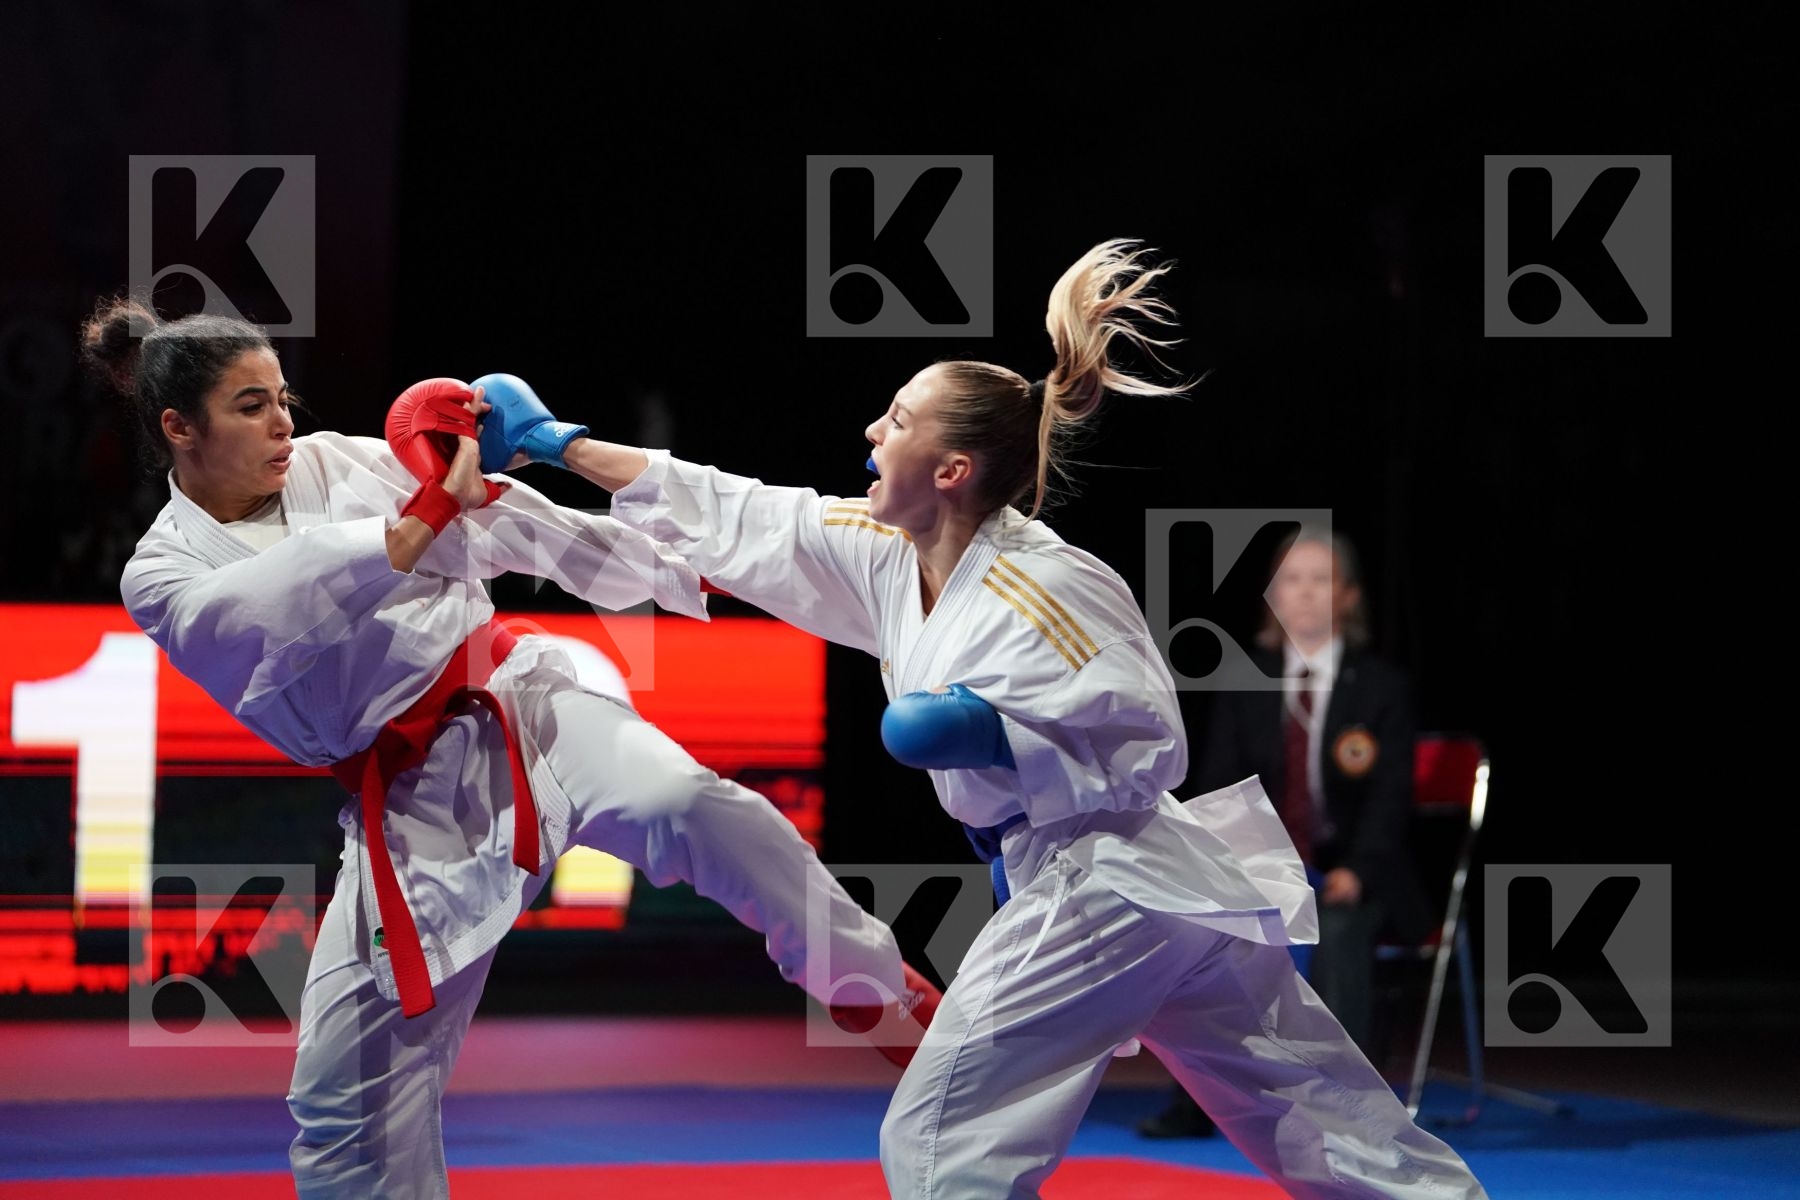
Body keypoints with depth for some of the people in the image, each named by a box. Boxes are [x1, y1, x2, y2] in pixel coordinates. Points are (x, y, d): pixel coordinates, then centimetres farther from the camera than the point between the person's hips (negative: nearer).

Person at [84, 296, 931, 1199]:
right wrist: (429, 512, -29)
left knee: (691, 808, -30)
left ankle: (881, 989, -18)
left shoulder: (335, 464, 6)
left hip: (515, 707, 0)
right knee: (347, 1103, -1)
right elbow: (275, 613, -23)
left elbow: (514, 529, 10)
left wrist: (692, 574, 12)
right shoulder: (164, 577, -1)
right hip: (407, 808, 0)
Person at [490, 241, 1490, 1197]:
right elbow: (731, 518, 11)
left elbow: (1146, 749, -15)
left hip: (1097, 892, -9)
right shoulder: (890, 558, 7)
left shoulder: (1039, 592, -18)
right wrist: (551, 443, 13)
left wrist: (986, 735, -25)